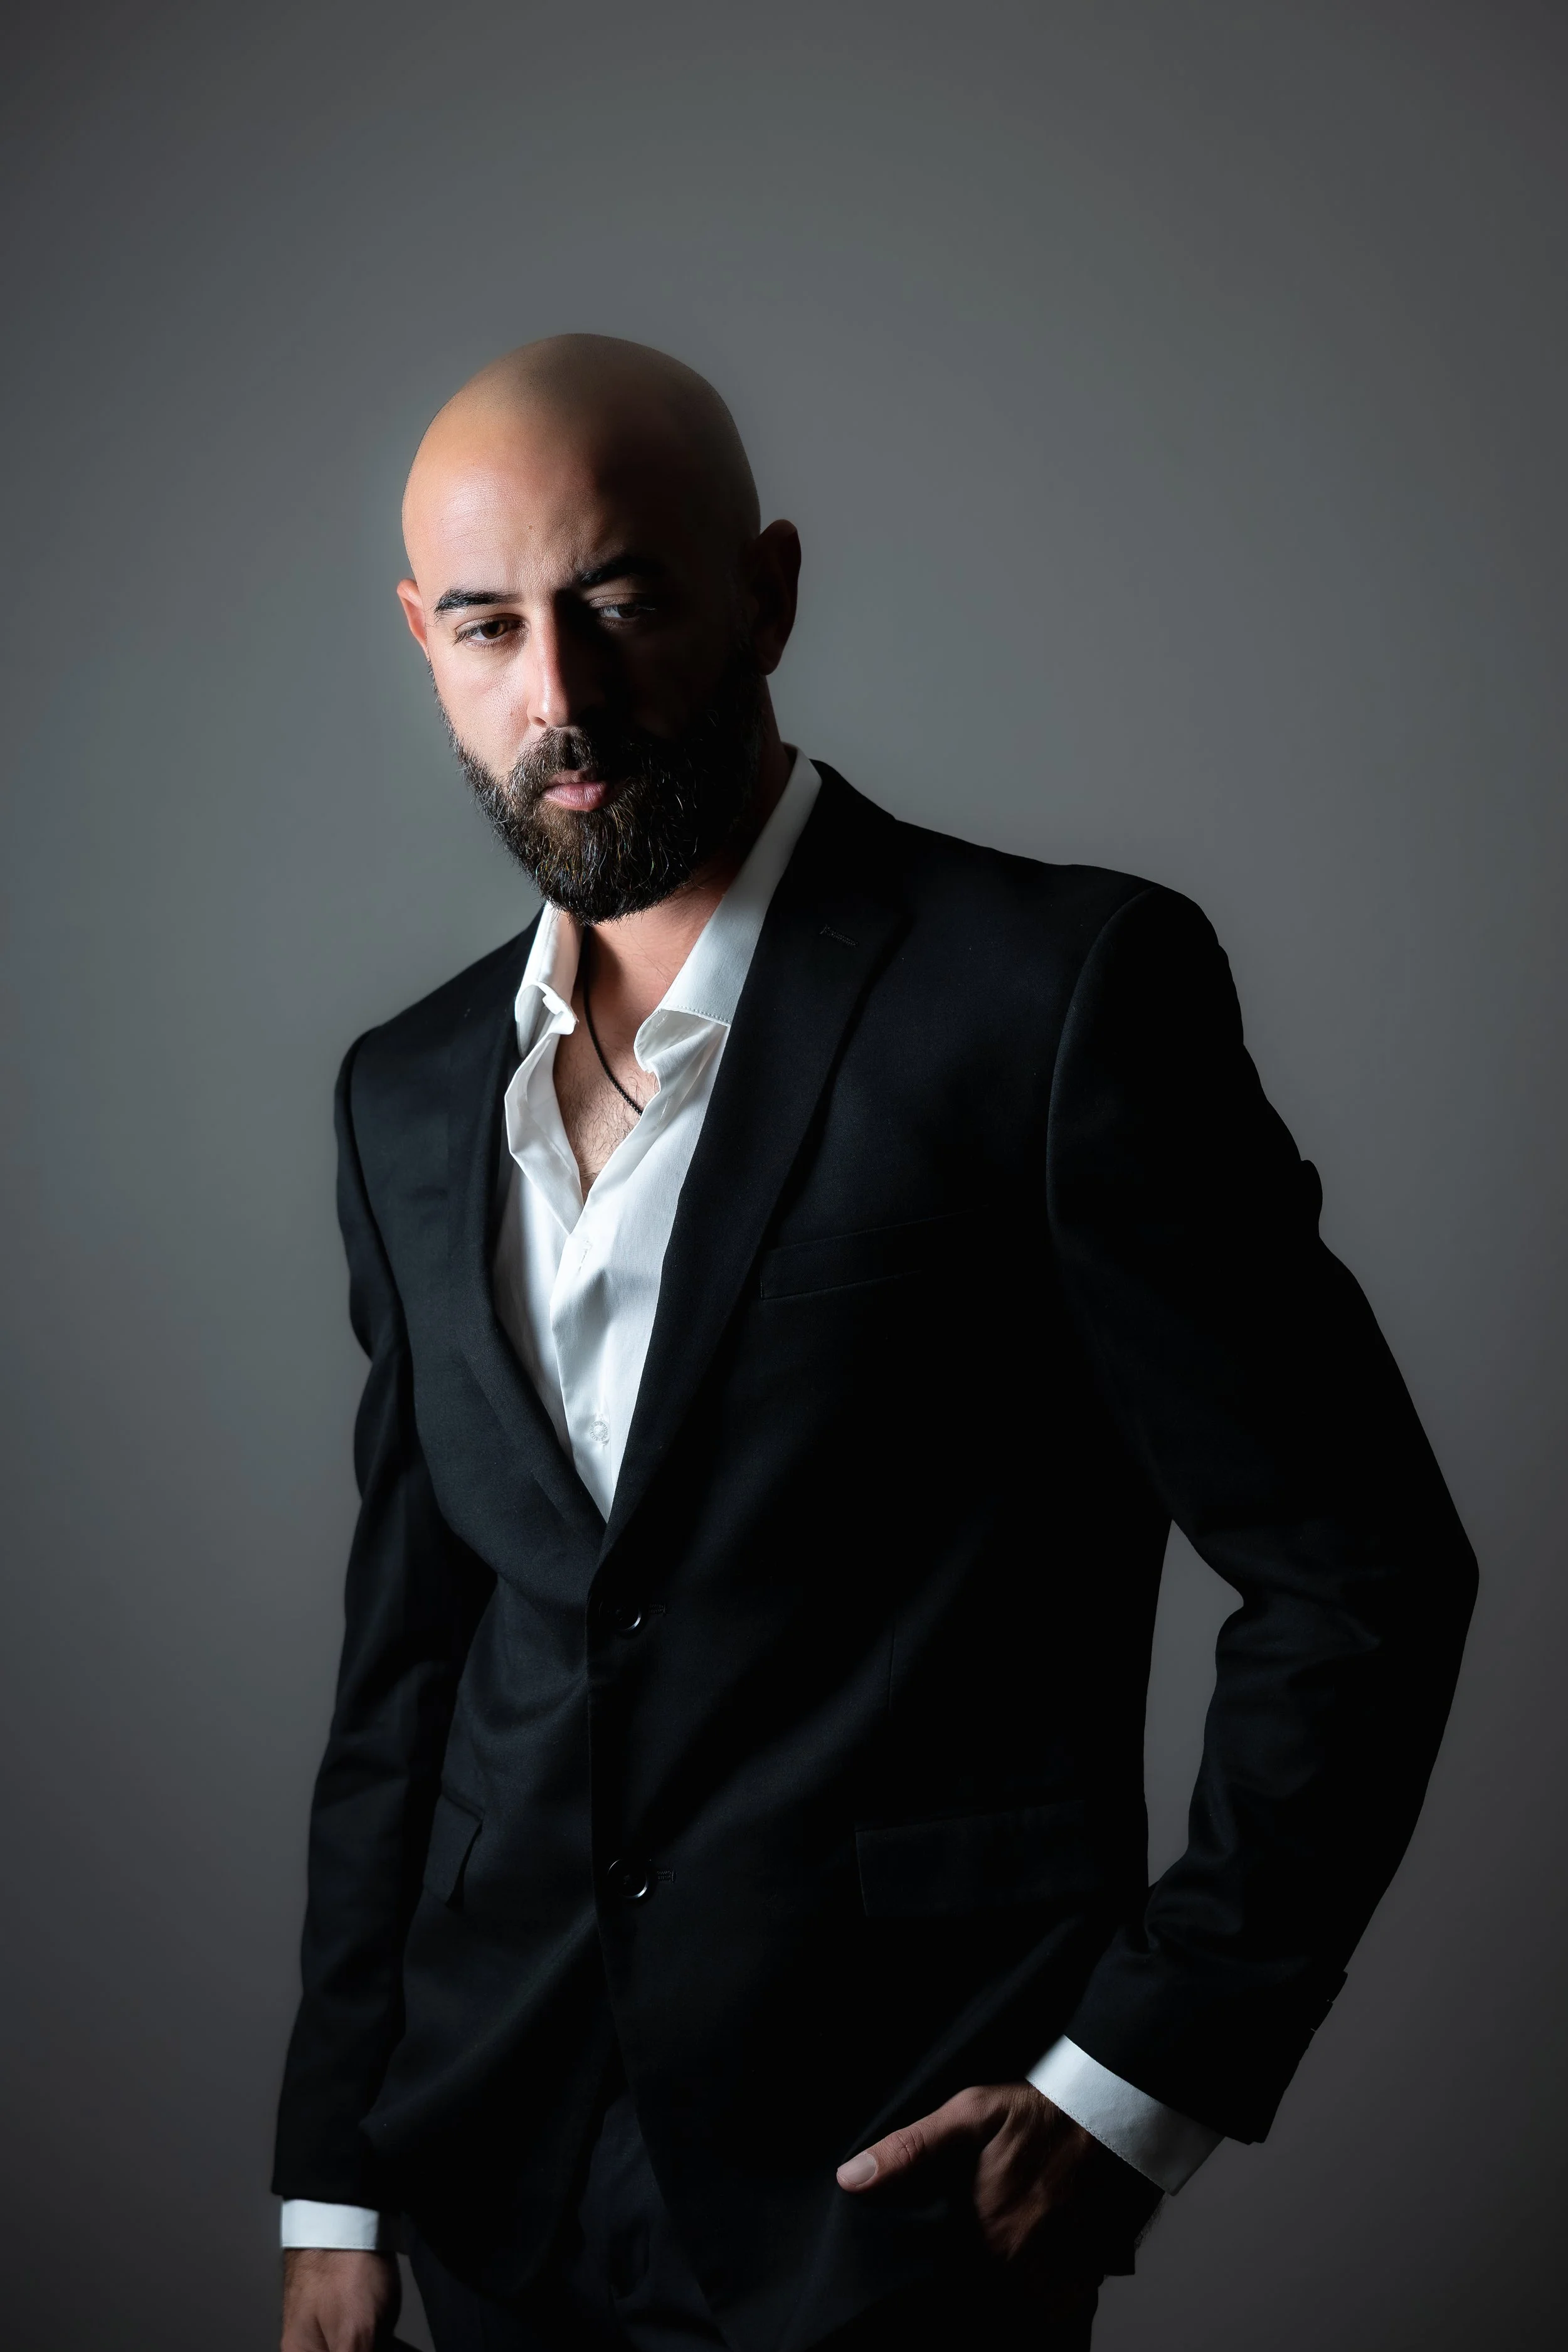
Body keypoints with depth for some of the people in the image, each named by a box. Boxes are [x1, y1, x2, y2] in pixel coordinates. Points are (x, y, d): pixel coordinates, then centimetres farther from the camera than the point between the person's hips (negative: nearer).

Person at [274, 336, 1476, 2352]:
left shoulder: (1064, 991, -12)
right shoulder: (409, 1096, 6)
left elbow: (1361, 1575, -10)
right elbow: (405, 1656, 10)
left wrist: (1141, 2081, -12)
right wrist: (335, 2180, 10)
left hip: (904, 2187, -5)